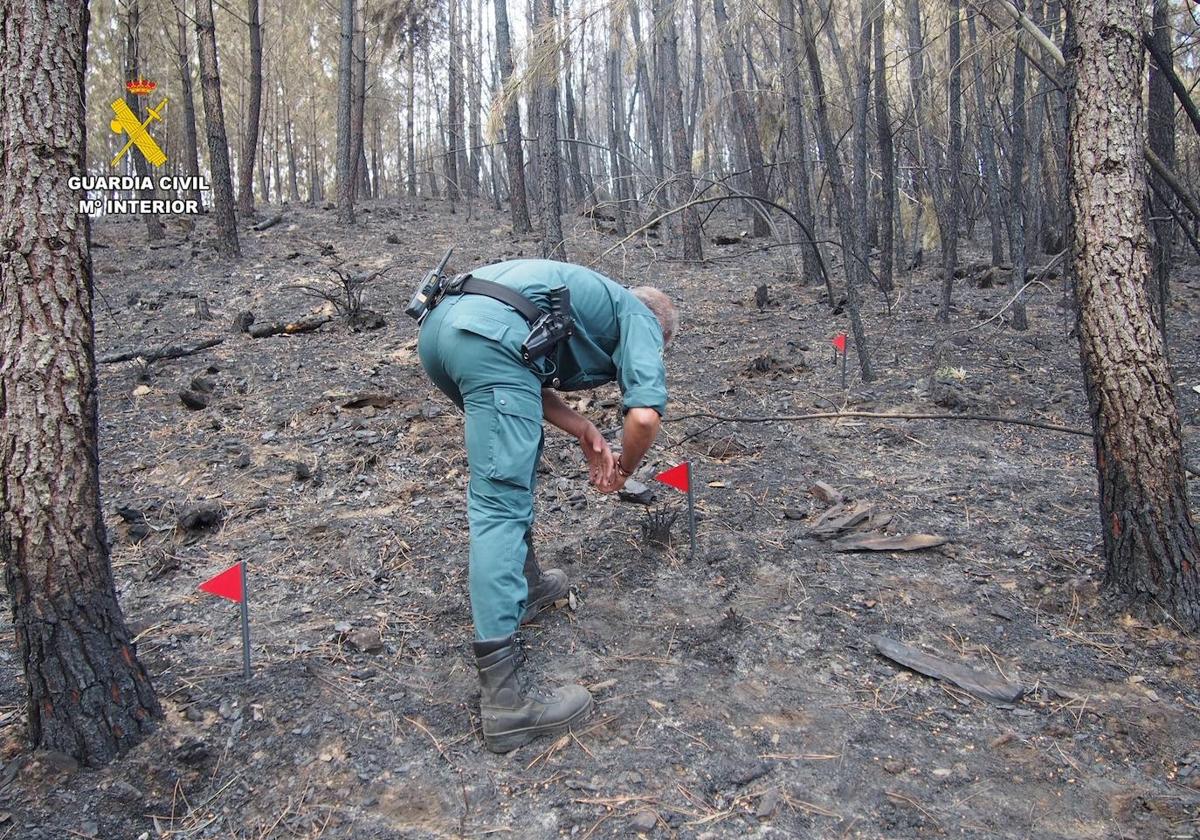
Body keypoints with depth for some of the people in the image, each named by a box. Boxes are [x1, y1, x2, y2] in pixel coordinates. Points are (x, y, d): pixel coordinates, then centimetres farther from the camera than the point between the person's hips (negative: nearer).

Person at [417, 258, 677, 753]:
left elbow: (526, 383, 29)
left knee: (515, 457, 28)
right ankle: (505, 694, -12)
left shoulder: (589, 298, 38)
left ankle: (524, 583, 35)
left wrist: (583, 430, 20)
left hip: (437, 323, 9)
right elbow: (645, 415, 0)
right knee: (502, 503, -12)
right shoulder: (640, 318, 17)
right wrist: (623, 472, 19)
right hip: (492, 335, -9)